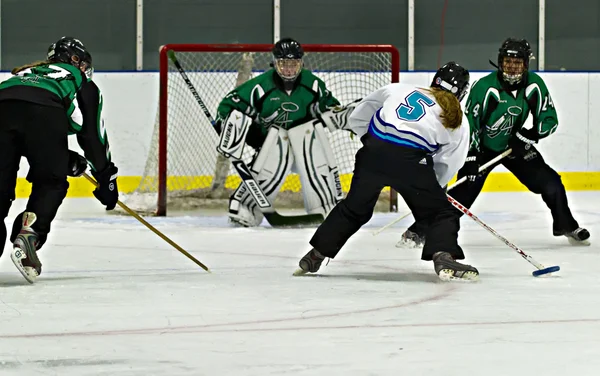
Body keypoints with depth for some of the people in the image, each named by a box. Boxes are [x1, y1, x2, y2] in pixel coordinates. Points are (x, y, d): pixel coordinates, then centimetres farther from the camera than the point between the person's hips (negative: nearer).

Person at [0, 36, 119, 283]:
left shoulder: (30, 72, 46)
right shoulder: (84, 84, 32)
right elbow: (93, 135, 25)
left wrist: (68, 161, 45)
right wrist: (106, 179, 32)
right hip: (43, 112, -4)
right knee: (51, 183, 12)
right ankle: (28, 237, -9)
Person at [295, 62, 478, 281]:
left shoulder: (398, 90, 24)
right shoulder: (456, 124, 19)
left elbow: (357, 119, 26)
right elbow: (446, 166, 15)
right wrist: (429, 187, 28)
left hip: (374, 151, 3)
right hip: (411, 159, -3)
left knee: (354, 208, 22)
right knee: (441, 212, 11)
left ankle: (316, 255, 29)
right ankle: (444, 258, -12)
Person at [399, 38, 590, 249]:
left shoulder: (534, 85, -12)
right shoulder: (485, 87, -24)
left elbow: (549, 120, -6)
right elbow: (469, 123, -22)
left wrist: (527, 136, -20)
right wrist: (470, 157, -29)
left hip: (514, 144, 4)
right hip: (482, 147, -4)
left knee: (549, 183, -3)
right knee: (465, 191, -17)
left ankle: (566, 226, 21)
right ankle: (418, 232, -14)